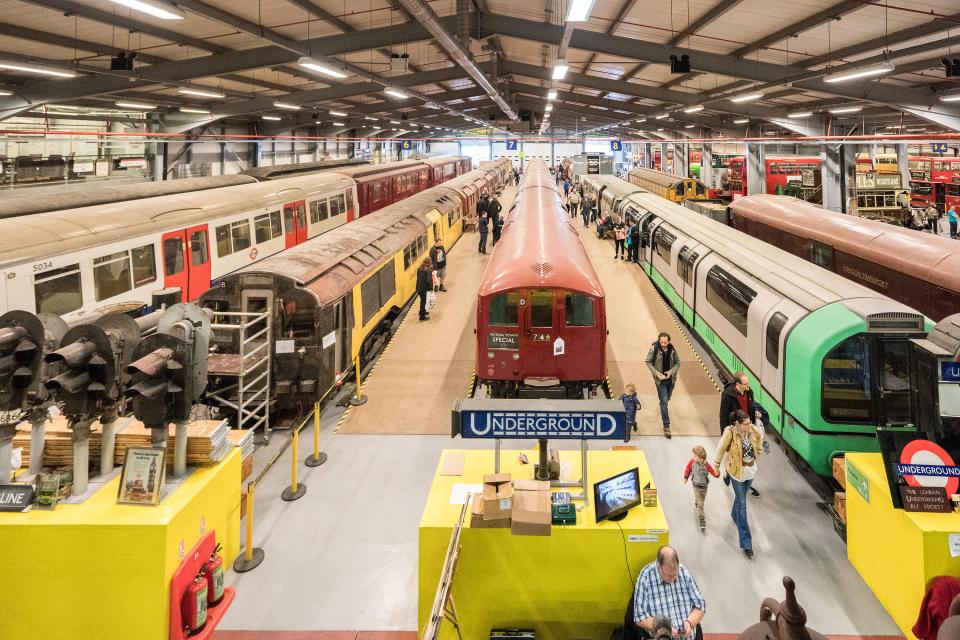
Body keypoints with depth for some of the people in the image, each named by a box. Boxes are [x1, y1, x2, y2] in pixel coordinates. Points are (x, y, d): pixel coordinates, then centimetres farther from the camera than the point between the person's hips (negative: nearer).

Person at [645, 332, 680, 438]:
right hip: (660, 379, -4)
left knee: (667, 399, 20)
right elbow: (648, 362, -5)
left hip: (671, 378, 4)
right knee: (664, 402, -6)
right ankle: (666, 426, -2)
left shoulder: (672, 349, -8)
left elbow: (677, 362, 3)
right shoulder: (654, 349, -16)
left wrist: (671, 371, -14)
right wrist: (656, 373, -16)